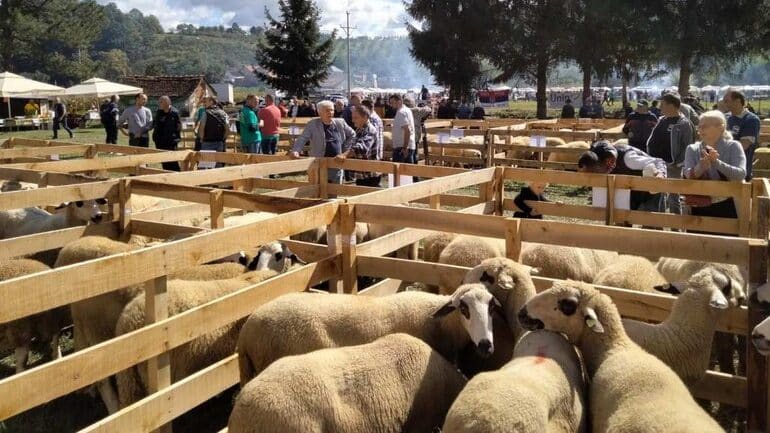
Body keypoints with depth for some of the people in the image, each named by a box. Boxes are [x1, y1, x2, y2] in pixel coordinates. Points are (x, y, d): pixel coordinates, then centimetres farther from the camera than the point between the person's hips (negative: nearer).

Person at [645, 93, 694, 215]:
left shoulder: (684, 124, -12)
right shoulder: (662, 120, 10)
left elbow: (688, 147, -14)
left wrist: (677, 163, -18)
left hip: (671, 166, -8)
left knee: (673, 198, 2)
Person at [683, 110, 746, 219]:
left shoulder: (733, 146, -3)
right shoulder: (692, 149, 4)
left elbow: (741, 174, -19)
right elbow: (688, 175, -13)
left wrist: (716, 162, -32)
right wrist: (702, 166, -34)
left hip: (725, 207, -2)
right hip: (699, 207, 2)